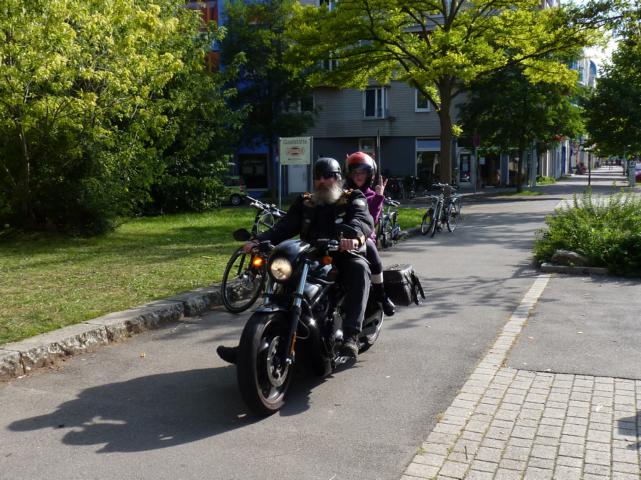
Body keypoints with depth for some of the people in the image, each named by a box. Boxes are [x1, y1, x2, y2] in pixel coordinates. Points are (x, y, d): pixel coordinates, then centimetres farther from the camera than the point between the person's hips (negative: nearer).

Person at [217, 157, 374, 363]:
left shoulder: (353, 198, 9)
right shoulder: (304, 202, 20)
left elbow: (363, 219, -13)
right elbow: (284, 227, 6)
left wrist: (354, 235, -38)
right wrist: (258, 241, -13)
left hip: (343, 256, -4)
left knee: (359, 268, -36)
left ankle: (350, 338, -44)